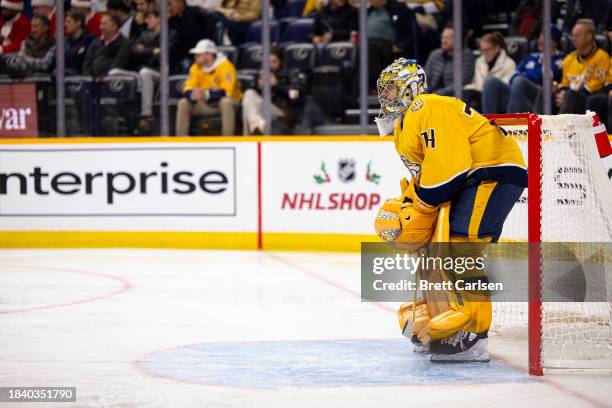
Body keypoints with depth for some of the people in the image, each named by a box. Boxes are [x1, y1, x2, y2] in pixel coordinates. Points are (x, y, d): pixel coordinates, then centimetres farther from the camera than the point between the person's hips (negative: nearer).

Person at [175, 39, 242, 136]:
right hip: (206, 105, 5)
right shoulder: (196, 68, -2)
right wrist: (192, 95, -34)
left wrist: (206, 95, -42)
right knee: (183, 103, -14)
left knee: (226, 102, -38)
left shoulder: (225, 66, -20)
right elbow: (187, 90, -8)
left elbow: (227, 91, -29)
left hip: (226, 103, -5)